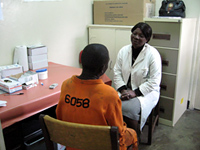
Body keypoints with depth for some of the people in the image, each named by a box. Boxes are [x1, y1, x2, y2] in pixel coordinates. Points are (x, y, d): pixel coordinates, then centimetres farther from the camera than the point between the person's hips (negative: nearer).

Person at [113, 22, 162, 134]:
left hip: (146, 92, -4)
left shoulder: (153, 54, -10)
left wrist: (135, 92, -18)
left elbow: (154, 81, -12)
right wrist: (123, 90, -11)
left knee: (128, 108, -30)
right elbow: (117, 73, 4)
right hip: (125, 89, 4)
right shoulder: (123, 51, 4)